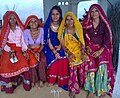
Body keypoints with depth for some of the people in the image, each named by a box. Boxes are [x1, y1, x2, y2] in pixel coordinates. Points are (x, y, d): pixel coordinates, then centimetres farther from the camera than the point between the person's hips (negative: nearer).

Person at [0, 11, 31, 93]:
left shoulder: (20, 29, 11)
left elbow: (23, 41, 9)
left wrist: (25, 50, -6)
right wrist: (10, 51, -14)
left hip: (18, 50, 1)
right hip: (8, 51, 0)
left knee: (23, 64, -22)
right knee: (7, 65, -21)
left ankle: (26, 83, -6)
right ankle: (8, 85, -6)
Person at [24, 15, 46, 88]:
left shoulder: (41, 30, -1)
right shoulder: (26, 31, -4)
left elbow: (42, 44, 0)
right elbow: (27, 45, -5)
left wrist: (38, 52, -15)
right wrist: (34, 53, -19)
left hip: (39, 50, 1)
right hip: (30, 51, -1)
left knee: (43, 60, -29)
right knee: (33, 62, -30)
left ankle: (41, 79, -13)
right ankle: (33, 80, -9)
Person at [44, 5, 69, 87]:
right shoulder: (48, 26, -3)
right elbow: (48, 41, -7)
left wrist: (59, 46, -13)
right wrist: (54, 52, -19)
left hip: (59, 47, 2)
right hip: (50, 48, -2)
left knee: (64, 60, -23)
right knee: (53, 60, -25)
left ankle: (62, 80, -6)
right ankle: (51, 80, -5)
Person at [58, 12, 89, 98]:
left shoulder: (78, 29, 7)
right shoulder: (63, 31, 1)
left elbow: (82, 42, 4)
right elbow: (62, 45, -2)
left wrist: (83, 51, -12)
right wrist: (69, 53, -17)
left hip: (78, 50, 3)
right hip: (69, 51, -3)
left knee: (85, 60, -19)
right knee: (73, 62, -24)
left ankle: (81, 83, 0)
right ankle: (73, 89, -13)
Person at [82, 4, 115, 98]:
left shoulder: (104, 24, 2)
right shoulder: (86, 24, 9)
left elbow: (107, 39, -3)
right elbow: (84, 37, 9)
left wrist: (100, 50, -14)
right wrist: (87, 47, -9)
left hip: (102, 49, -1)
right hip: (90, 49, 1)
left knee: (102, 67, -20)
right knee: (91, 67, -18)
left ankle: (102, 89, -3)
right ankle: (91, 90, -9)